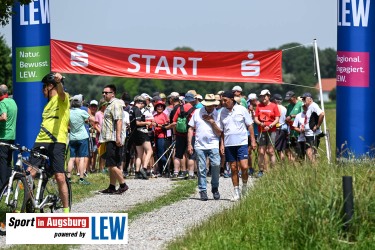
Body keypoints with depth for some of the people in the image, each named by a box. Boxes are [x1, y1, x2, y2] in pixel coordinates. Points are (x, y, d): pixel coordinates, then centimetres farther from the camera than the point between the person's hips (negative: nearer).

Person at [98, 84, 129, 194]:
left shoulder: (116, 104, -11)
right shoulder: (110, 105, 22)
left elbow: (119, 121, -22)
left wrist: (118, 137, -30)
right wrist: (102, 139, 30)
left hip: (114, 140, -11)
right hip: (110, 139, 11)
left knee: (112, 165, -13)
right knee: (111, 165, 12)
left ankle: (123, 185, -10)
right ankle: (112, 187, 15)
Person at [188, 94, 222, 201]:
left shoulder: (217, 115, 5)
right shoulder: (197, 113, 8)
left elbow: (219, 133, 2)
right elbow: (191, 128, 12)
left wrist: (212, 122, -9)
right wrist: (189, 144, 6)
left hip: (213, 145, -1)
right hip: (199, 145, 1)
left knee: (216, 164, -18)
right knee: (201, 169, 0)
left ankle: (215, 188, 0)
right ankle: (203, 191, 8)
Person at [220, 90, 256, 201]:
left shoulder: (242, 109, -2)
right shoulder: (223, 112, 7)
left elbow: (250, 125, 4)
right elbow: (222, 130, 14)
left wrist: (253, 140, 1)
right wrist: (222, 144, 7)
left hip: (242, 143, -3)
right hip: (229, 144, 3)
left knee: (244, 167, -12)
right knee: (233, 169, 5)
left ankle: (245, 186, 12)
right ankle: (236, 192, 11)